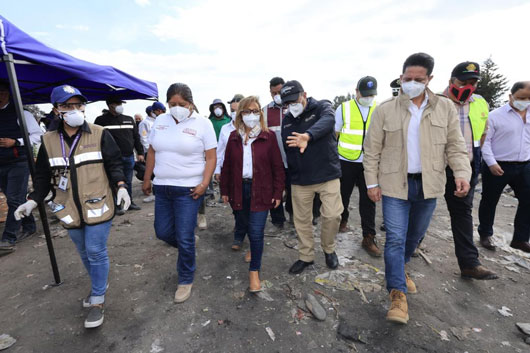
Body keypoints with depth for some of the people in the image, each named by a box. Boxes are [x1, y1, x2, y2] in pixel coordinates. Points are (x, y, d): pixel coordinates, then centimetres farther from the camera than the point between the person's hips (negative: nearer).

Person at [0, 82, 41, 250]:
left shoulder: (21, 114, -4)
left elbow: (38, 135, -7)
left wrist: (16, 142, -16)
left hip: (19, 163, -6)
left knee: (14, 200, -6)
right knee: (14, 199, 13)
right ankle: (29, 227, 27)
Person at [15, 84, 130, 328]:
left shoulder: (99, 135, -7)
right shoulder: (49, 141, 3)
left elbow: (114, 164, -5)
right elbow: (43, 176, 10)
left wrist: (121, 187, -19)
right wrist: (33, 200, -1)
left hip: (97, 206, -4)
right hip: (70, 209, 4)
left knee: (96, 252, 0)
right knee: (84, 253, 18)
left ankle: (97, 301, 16)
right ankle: (100, 284, 41)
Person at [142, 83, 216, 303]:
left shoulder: (202, 124, -7)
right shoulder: (160, 121, 7)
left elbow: (211, 158, -8)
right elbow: (152, 152, 14)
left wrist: (204, 183, -18)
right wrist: (147, 179, 13)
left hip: (188, 189, -5)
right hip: (162, 187, 6)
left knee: (184, 238, 0)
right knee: (163, 232, 13)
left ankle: (186, 280, 23)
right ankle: (188, 248, 46)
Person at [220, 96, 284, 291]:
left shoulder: (268, 136, -4)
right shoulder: (234, 137, 5)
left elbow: (277, 167, -3)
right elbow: (227, 165, 8)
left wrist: (278, 193, -5)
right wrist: (225, 190, 7)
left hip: (261, 191, -3)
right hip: (239, 189, 3)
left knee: (256, 233, -3)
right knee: (242, 223, 17)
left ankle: (254, 271, 14)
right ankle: (239, 240, 52)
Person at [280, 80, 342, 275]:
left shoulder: (322, 107, -6)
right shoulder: (287, 120, 7)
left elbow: (327, 121, -31)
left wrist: (308, 135, -52)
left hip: (327, 175, -3)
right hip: (299, 179, 4)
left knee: (332, 215, -6)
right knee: (301, 220, 9)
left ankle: (329, 249, 25)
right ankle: (306, 256, 30)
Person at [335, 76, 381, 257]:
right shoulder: (344, 108, -2)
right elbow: (333, 134, 2)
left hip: (369, 163, 1)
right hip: (346, 161, -1)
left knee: (368, 200, 3)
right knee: (343, 194, 13)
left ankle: (369, 237, 13)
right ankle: (343, 220, 40)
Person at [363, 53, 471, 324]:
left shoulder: (445, 108, 3)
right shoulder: (385, 110, -4)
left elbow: (455, 146, 5)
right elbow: (372, 151, -3)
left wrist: (462, 173, -12)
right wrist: (372, 182, -5)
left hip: (428, 185, 3)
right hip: (395, 184, -3)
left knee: (415, 235, 18)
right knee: (395, 238, -4)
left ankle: (400, 268, 44)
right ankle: (398, 294, 8)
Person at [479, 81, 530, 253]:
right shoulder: (496, 115, -6)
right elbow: (485, 141, -9)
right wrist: (491, 163, -16)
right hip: (497, 167, -5)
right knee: (489, 202, 7)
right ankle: (485, 234, 24)